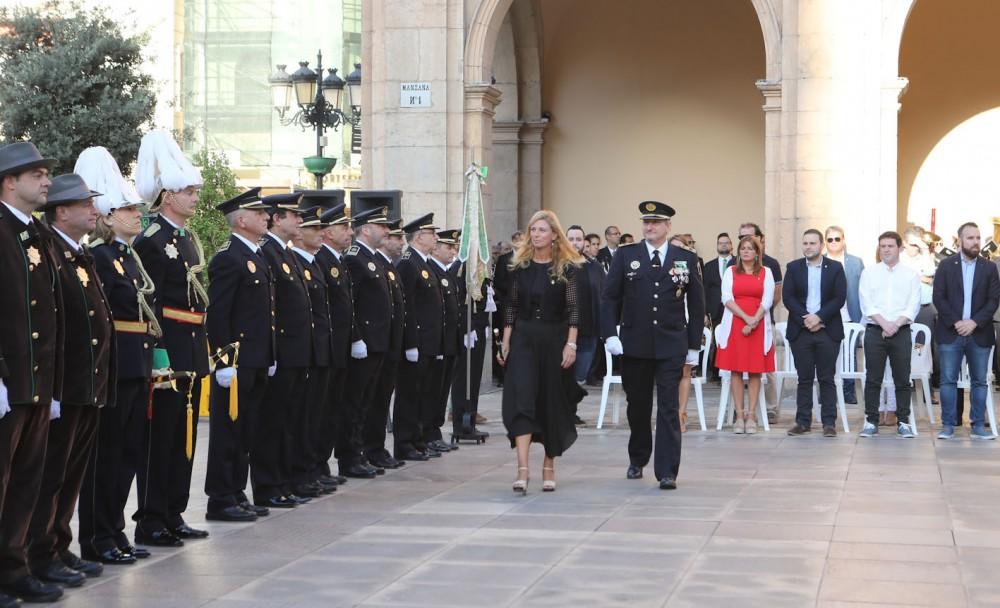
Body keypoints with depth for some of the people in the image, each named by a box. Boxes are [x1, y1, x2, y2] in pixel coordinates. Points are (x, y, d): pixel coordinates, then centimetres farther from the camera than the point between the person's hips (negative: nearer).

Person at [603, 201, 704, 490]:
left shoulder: (686, 259, 4)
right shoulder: (625, 256, 4)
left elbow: (696, 304, 8)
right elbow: (610, 298, 3)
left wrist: (693, 344, 5)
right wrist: (610, 334, -8)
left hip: (671, 347, -1)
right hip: (634, 345, 1)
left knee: (669, 409, -5)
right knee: (638, 407, 13)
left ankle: (667, 472, -5)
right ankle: (637, 460, 31)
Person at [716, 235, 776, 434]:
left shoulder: (766, 272, 8)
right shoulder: (731, 272, 8)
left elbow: (767, 300, -1)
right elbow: (727, 298, -2)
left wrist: (754, 321, -14)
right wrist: (746, 318, -14)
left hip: (759, 326, 0)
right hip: (735, 325, 0)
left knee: (755, 371, -1)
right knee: (736, 370, -2)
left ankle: (751, 416, 1)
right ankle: (739, 415, 0)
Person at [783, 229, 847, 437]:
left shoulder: (835, 268, 4)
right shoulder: (793, 268, 8)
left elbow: (840, 298, -3)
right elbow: (788, 297, 0)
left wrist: (819, 317, -13)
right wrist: (805, 319, -11)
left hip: (827, 330, -1)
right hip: (800, 329, 1)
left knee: (826, 378, 0)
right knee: (804, 378, 4)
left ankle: (829, 422, 3)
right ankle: (803, 422, 8)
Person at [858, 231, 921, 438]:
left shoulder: (911, 275, 8)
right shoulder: (869, 273, 8)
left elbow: (913, 305, 0)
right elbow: (867, 304, -1)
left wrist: (896, 324, -13)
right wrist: (883, 323, -13)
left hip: (901, 331, 0)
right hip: (874, 330, 0)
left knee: (902, 380, 1)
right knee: (873, 379, 0)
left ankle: (903, 422, 7)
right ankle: (871, 421, 5)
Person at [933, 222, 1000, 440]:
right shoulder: (946, 266, 4)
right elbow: (938, 297, -2)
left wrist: (974, 322, -11)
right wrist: (955, 322, -12)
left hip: (979, 334, 1)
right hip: (950, 333, -1)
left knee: (980, 381, 3)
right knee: (948, 380, -1)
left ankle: (978, 426, 8)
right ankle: (948, 425, 4)